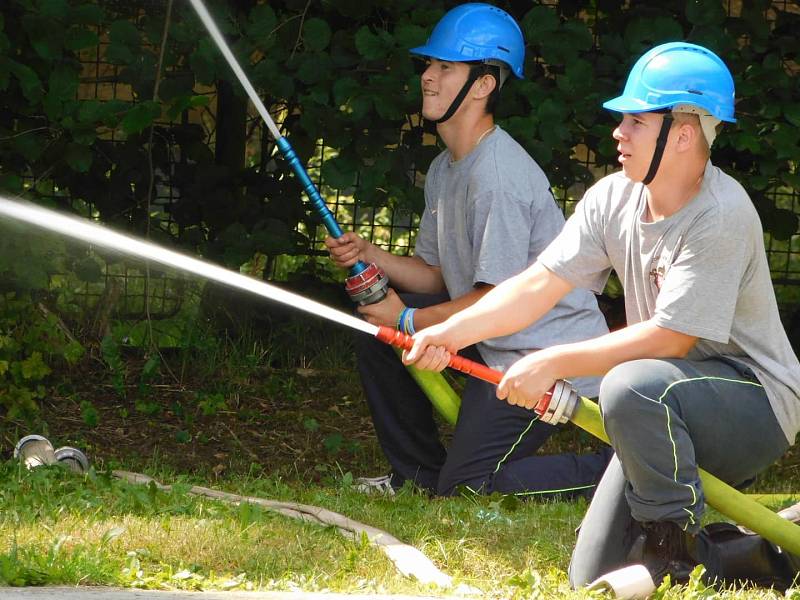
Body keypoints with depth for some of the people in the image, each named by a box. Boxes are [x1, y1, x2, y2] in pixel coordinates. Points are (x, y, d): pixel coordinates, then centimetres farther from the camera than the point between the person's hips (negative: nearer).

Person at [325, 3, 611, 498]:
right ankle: (420, 473, 21)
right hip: (501, 345, 10)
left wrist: (408, 320, -12)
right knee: (378, 331, 10)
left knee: (466, 487, -10)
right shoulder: (446, 168, 10)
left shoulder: (498, 174, -23)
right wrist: (370, 256, -4)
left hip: (550, 352, -10)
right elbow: (438, 274, 14)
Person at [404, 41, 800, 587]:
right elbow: (539, 286, -2)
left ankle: (676, 544, -16)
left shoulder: (721, 214, -24)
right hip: (666, 413, 8)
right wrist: (453, 332, -17)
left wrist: (554, 363, -26)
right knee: (593, 581, 2)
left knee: (632, 384, -38)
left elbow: (671, 337, -27)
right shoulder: (613, 199, 0)